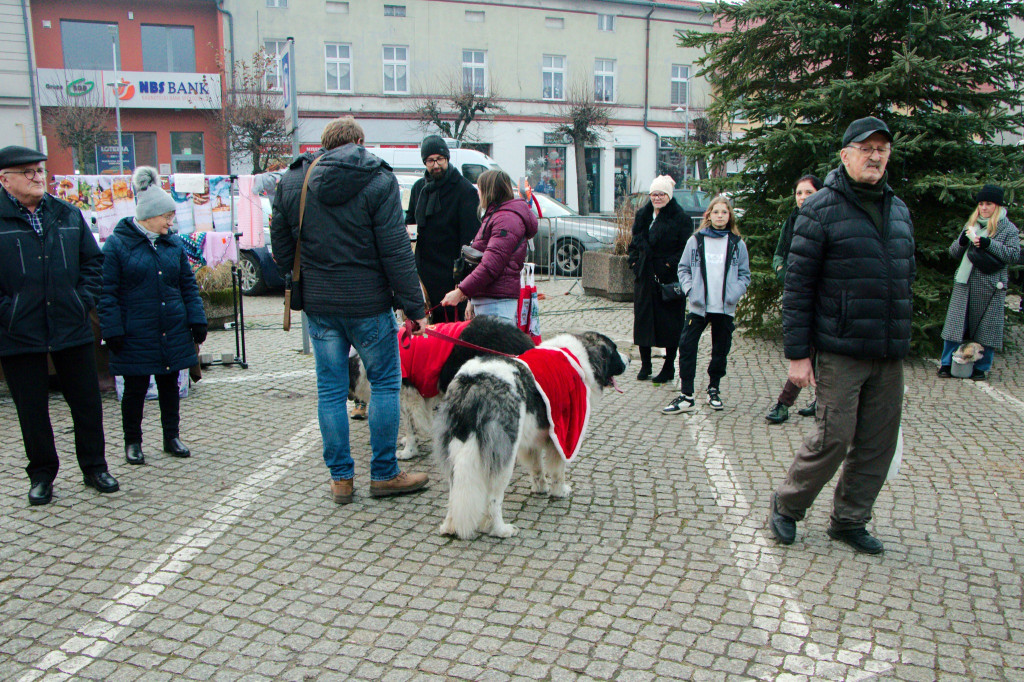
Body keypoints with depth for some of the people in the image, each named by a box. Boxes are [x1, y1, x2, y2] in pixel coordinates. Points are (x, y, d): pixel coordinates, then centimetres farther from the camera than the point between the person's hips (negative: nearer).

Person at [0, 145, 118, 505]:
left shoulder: (68, 215, 7)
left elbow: (93, 260, 13)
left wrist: (85, 299, 2)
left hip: (72, 327, 3)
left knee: (87, 402, 10)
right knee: (32, 410, 9)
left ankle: (94, 467, 24)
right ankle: (41, 475, 25)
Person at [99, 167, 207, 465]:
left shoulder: (173, 243, 6)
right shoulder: (117, 244, -8)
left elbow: (188, 284, 11)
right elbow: (107, 292, -8)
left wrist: (196, 320, 5)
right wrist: (112, 330, -11)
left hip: (173, 333, 4)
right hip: (135, 336, -4)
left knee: (169, 385, 13)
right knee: (135, 388, 6)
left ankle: (172, 437, 27)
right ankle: (132, 442, 22)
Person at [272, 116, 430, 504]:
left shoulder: (292, 181, 6)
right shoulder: (377, 180, -7)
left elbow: (281, 246, 11)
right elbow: (396, 251, -11)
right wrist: (413, 307, -8)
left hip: (318, 303, 4)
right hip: (368, 303, -4)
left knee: (330, 390, 10)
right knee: (385, 383, 9)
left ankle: (340, 478, 18)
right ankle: (384, 475, 14)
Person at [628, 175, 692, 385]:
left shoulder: (680, 218, -6)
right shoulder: (642, 215, 11)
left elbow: (685, 249, -9)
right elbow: (634, 242, 18)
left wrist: (670, 265, -16)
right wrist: (634, 262, 5)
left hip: (669, 279, -5)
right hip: (645, 277, 5)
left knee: (669, 323, 1)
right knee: (642, 318, 7)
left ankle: (669, 368, 12)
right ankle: (645, 365, 19)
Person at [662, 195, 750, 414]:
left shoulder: (737, 244, 4)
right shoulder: (695, 241, 3)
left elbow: (744, 274, 9)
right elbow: (683, 268, 9)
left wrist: (734, 293, -7)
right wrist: (689, 288, -7)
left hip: (725, 308, 1)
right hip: (698, 306, -1)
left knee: (721, 350, 10)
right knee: (687, 347, -6)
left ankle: (714, 389, 28)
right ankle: (686, 395, -1)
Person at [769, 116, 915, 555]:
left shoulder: (898, 210, 15)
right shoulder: (822, 210, -5)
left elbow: (905, 279, 21)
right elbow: (798, 285, -9)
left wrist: (902, 339, 17)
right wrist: (797, 353, -12)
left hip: (890, 356, 6)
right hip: (841, 351, -6)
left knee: (878, 443, 9)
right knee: (833, 437, -5)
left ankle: (850, 521, 25)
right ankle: (786, 507, 18)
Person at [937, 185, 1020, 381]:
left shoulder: (1008, 228, 3)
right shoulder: (971, 225, 14)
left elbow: (1014, 254, -8)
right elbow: (953, 252, 14)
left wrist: (988, 244, -18)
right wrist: (962, 241, -7)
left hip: (990, 286, -3)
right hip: (964, 283, 3)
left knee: (986, 327, 2)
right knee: (956, 322, 1)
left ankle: (982, 367, 14)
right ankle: (947, 363, 8)